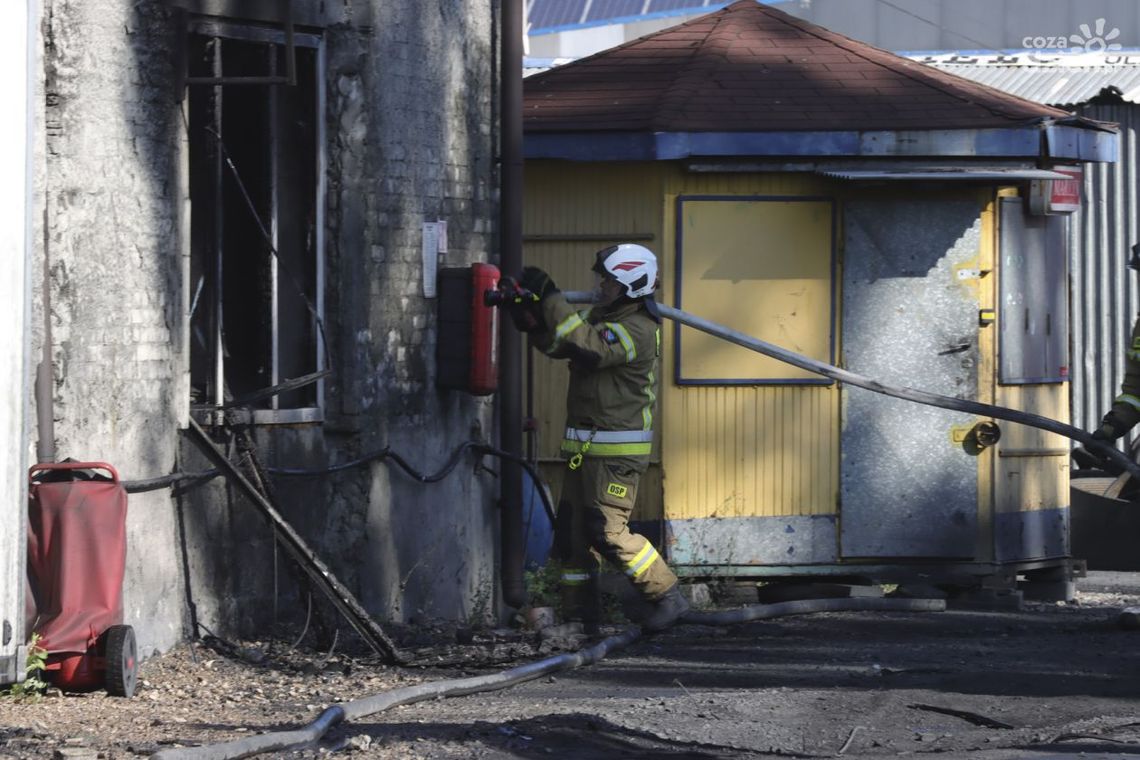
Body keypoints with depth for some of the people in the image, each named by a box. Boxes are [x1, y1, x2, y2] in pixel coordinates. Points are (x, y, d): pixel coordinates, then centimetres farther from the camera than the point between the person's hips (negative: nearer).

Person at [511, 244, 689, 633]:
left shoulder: (639, 330, -17)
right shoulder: (602, 316, 13)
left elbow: (588, 345, -31)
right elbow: (558, 344, 15)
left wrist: (550, 297, -27)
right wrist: (531, 320, -5)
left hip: (617, 450, -9)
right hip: (584, 447, 9)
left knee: (608, 531, -13)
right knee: (572, 531, 7)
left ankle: (668, 597, -2)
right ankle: (580, 613, 14)